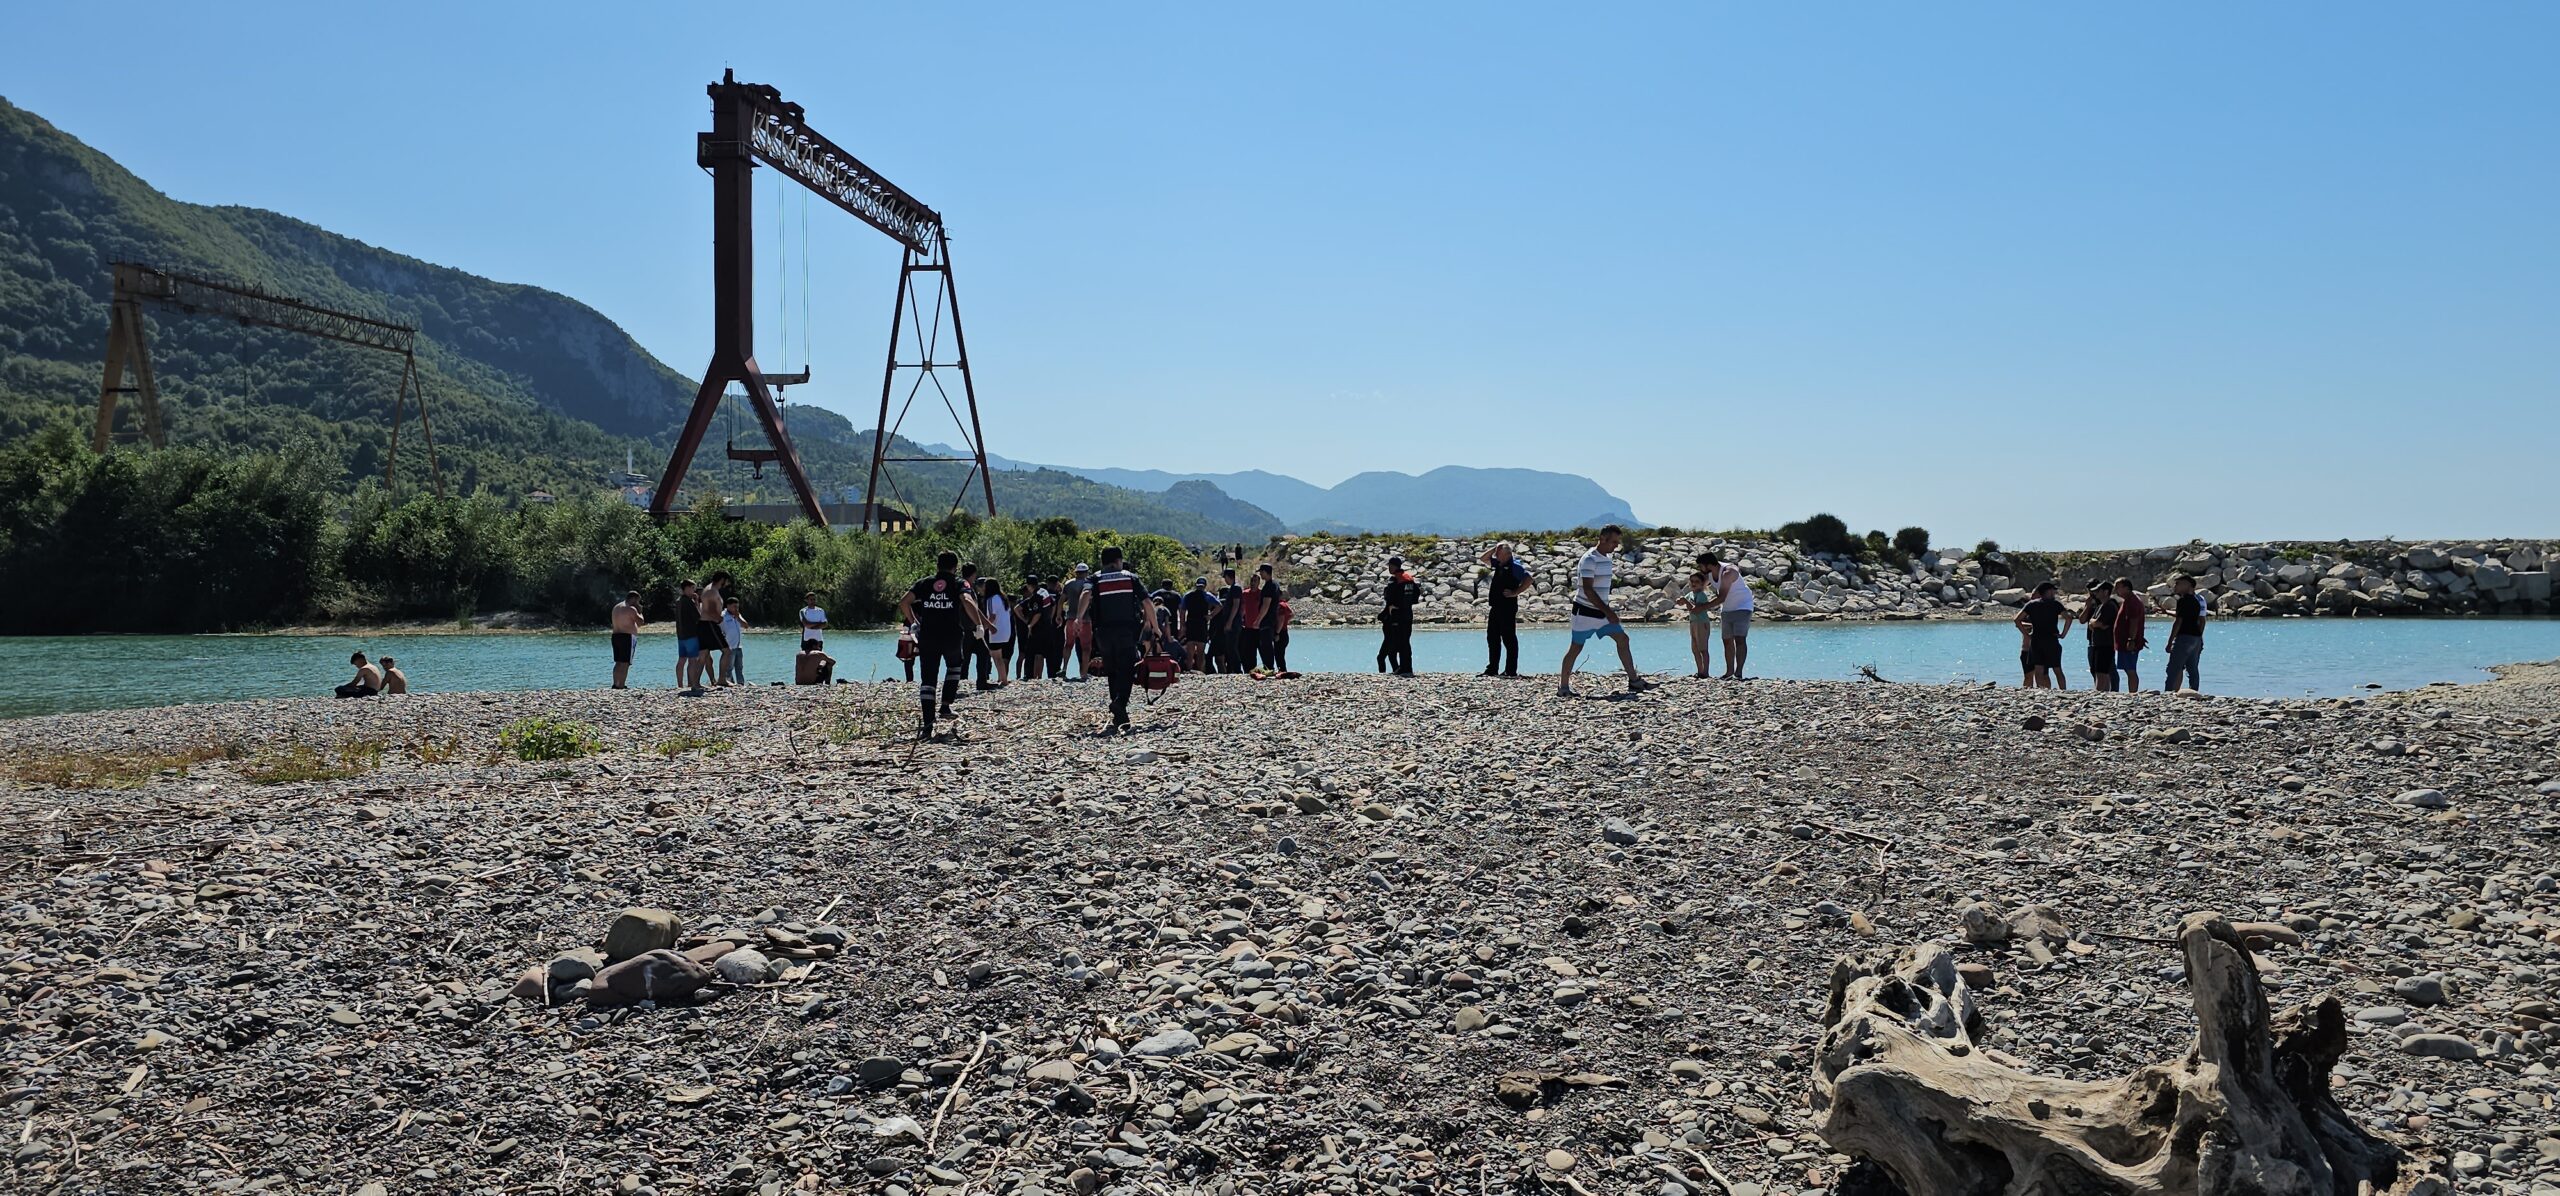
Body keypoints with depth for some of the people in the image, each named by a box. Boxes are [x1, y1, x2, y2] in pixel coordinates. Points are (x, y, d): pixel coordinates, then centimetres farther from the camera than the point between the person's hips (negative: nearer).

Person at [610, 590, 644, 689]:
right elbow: (640, 622, -13)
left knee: (618, 663, 14)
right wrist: (639, 612, 3)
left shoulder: (616, 607, 17)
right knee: (625, 663, -8)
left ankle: (615, 684, 14)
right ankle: (621, 685, -11)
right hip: (627, 637, -9)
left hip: (615, 636, 9)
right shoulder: (631, 609, -11)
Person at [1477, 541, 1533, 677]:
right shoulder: (1498, 564, 14)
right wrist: (1494, 549, 10)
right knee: (1492, 638, 11)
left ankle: (1511, 670, 1)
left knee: (1509, 638, -4)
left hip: (1508, 607, -9)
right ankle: (1492, 669, 18)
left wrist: (1515, 592, -19)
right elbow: (1483, 559, 24)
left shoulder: (1515, 566, -11)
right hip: (1495, 607, 9)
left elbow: (1529, 580, -21)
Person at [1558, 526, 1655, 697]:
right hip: (1585, 612, -8)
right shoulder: (1589, 559, -17)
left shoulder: (1606, 559, 10)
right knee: (1576, 648, -1)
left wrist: (1608, 610, 19)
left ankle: (1634, 680, 1)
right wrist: (1607, 611, -24)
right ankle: (1563, 686, 8)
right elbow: (1588, 590, -23)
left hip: (1601, 611, 8)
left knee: (1622, 639, 0)